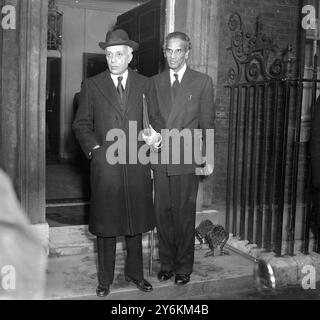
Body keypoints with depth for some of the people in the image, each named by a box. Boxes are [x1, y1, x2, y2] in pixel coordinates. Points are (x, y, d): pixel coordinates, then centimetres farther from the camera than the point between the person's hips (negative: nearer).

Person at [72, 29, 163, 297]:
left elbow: (156, 116, 13)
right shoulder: (92, 85, 4)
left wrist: (157, 133, -8)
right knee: (106, 224, 6)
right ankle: (105, 279, 20)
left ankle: (135, 272, 27)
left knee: (136, 221, 10)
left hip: (137, 164, 1)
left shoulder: (144, 84, 8)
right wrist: (94, 149, -7)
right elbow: (81, 124, 6)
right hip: (105, 164, -1)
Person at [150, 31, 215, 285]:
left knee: (184, 215, 3)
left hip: (187, 160, -3)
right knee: (162, 213, 7)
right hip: (160, 159, 3)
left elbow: (207, 122, 2)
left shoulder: (202, 82, 3)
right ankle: (167, 263, 22)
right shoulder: (155, 82, 12)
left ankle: (184, 267, 18)